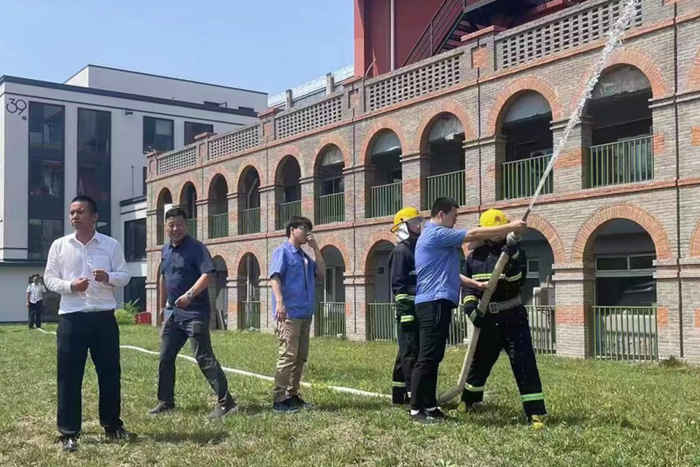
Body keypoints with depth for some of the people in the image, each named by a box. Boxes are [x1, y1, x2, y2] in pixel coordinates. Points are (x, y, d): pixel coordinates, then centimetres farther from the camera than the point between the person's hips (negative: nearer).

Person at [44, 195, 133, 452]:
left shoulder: (111, 245, 4)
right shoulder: (59, 245, 5)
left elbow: (124, 275, 5)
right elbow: (49, 278, 5)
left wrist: (109, 277, -17)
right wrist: (70, 285, -14)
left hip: (104, 316, 1)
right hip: (72, 317, 0)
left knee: (110, 372, 8)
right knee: (69, 376, 1)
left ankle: (112, 425, 23)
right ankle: (68, 432, 10)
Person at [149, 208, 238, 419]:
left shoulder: (196, 247, -11)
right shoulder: (165, 250, 13)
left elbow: (207, 274, -24)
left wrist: (189, 294, -35)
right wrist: (162, 306, 26)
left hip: (195, 312, -8)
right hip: (173, 312, 8)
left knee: (204, 358, -11)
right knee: (165, 358, 13)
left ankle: (226, 402, -9)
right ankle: (165, 402, 26)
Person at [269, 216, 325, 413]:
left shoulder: (304, 255, 19)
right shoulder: (282, 251, -3)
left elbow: (321, 272, 13)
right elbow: (275, 276, -15)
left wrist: (315, 247, 7)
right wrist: (279, 302, -28)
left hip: (305, 314, 9)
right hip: (289, 313, -8)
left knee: (300, 357, 11)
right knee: (287, 356, -10)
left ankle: (292, 395, 20)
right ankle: (279, 399, -6)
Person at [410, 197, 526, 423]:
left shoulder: (437, 237, 23)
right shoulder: (435, 233, -9)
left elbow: (447, 274, 26)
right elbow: (473, 235, -12)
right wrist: (511, 227, -7)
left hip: (437, 303, 11)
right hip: (434, 303, -11)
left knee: (433, 358, 12)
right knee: (427, 357, -9)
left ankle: (429, 406, 16)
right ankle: (416, 409, -6)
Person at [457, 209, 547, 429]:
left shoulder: (515, 252, -4)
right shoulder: (475, 257, 4)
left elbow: (517, 283, -18)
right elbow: (469, 286, 7)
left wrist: (512, 260, -32)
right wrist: (470, 306, -9)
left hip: (513, 318, -3)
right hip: (487, 319, 3)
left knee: (524, 363, -10)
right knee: (479, 361, 15)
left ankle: (535, 412, -8)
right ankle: (470, 399, 37)